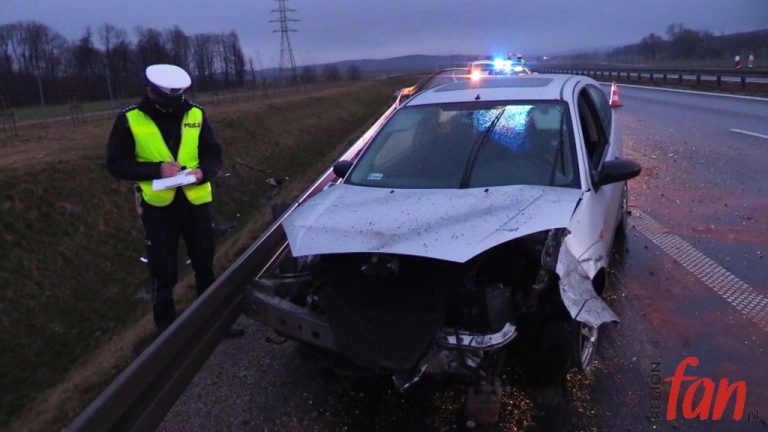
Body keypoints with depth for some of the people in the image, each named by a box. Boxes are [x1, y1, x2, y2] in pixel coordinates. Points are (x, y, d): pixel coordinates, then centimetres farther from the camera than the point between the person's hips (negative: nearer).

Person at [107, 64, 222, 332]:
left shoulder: (195, 115, 0)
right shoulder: (130, 120, -7)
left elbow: (213, 154, 4)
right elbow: (116, 163, -6)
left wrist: (204, 172, -18)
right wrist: (156, 170, -20)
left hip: (196, 203, 3)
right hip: (158, 207, -2)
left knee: (205, 265, 17)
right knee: (164, 273, 8)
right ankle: (166, 328, 27)